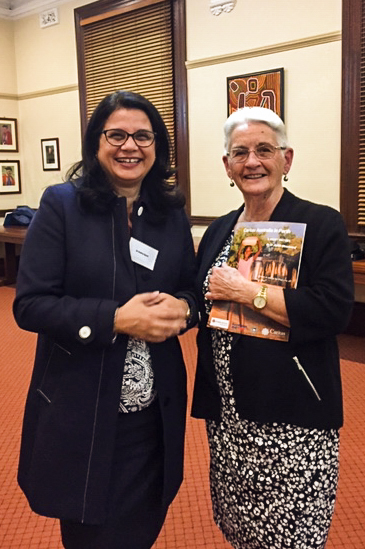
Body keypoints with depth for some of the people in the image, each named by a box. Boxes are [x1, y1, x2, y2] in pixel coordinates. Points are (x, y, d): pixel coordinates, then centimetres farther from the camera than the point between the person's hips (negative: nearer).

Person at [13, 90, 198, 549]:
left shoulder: (171, 212, 5)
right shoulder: (62, 204, -7)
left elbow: (193, 291, 9)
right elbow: (30, 305, -12)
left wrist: (180, 309, -14)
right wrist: (115, 319, -24)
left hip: (155, 412, 4)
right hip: (81, 415, -3)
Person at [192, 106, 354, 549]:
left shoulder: (322, 225, -9)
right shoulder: (218, 231, 8)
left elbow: (332, 311, -21)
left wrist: (245, 291, -19)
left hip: (293, 417, -5)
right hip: (227, 413, 6)